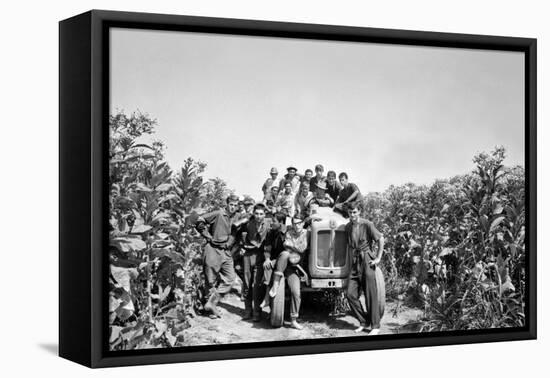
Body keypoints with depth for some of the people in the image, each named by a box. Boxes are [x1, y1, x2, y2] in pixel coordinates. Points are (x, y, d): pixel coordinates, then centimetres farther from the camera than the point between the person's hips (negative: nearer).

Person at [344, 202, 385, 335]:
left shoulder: (367, 224, -9)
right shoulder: (348, 227, 9)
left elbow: (381, 239, -8)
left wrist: (378, 258, -8)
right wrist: (353, 257, 15)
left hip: (368, 261, -6)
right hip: (355, 263, 6)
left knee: (371, 295, -3)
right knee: (350, 294, -1)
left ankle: (375, 326, 5)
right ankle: (364, 322, 13)